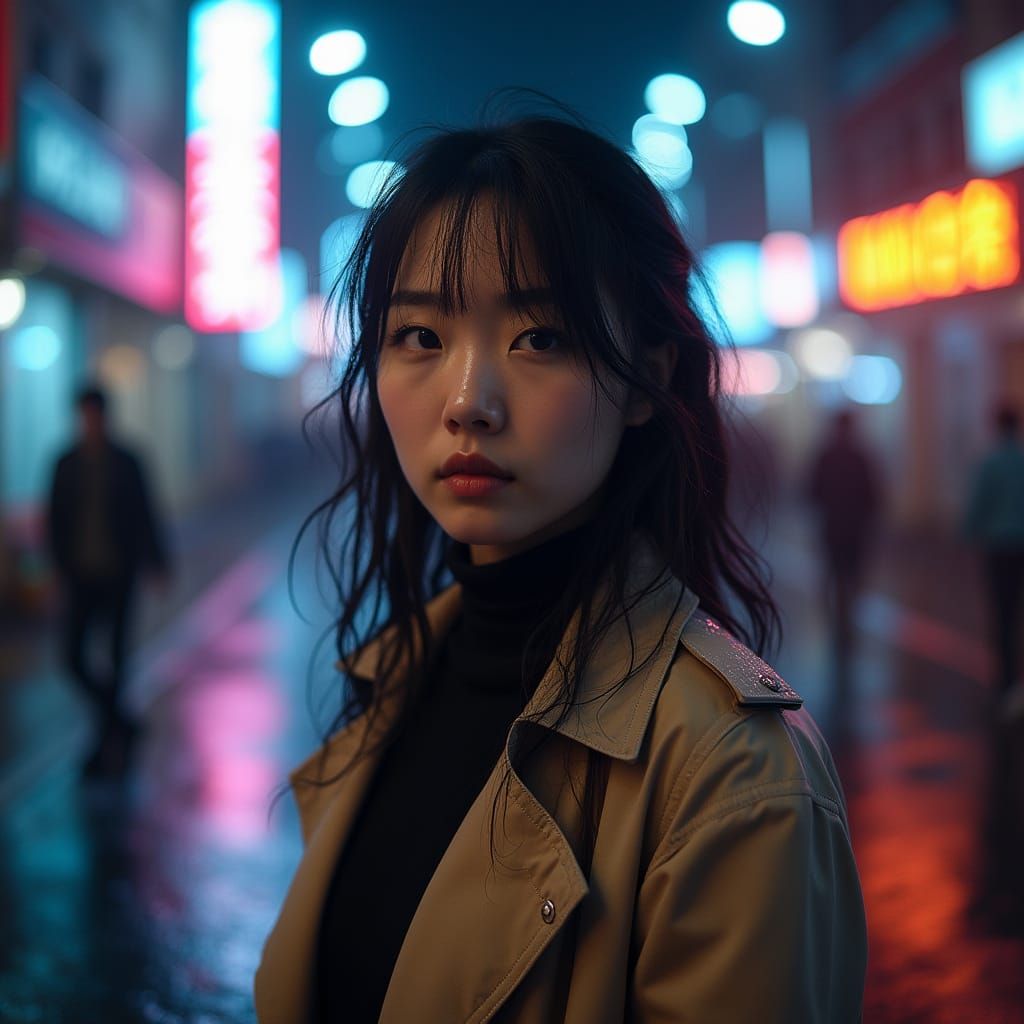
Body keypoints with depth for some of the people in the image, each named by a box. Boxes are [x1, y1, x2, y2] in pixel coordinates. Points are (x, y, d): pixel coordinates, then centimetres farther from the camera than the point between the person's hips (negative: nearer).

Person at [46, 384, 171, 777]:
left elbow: (143, 517, 3)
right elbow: (56, 520, 5)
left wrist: (156, 563, 4)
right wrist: (62, 567, -1)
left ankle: (108, 744, 16)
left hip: (118, 575, -2)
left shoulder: (126, 464, -1)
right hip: (81, 576, 2)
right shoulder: (66, 464, 3)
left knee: (114, 659, 2)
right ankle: (122, 725, 19)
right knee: (75, 658, -3)